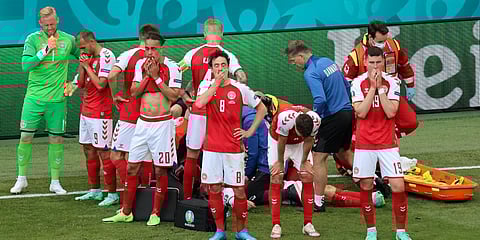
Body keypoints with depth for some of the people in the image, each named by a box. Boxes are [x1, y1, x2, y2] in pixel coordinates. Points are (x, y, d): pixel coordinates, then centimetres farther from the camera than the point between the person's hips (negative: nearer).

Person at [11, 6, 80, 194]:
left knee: (56, 139, 4)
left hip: (57, 99, 1)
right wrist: (45, 50, -24)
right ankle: (21, 179, 13)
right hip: (34, 97, -1)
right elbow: (25, 65, -17)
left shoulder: (68, 40, 2)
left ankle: (55, 182, 12)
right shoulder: (33, 39, -5)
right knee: (25, 136, -1)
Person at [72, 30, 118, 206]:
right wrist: (82, 64, 1)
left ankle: (112, 194, -6)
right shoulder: (89, 57, 13)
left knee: (103, 152, -9)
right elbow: (81, 84, 13)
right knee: (89, 151, 13)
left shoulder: (106, 57, -14)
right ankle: (94, 191, 21)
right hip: (86, 111, 9)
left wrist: (87, 66, -14)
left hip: (100, 113, -9)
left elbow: (100, 84, -22)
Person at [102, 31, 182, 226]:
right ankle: (126, 213, 14)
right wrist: (147, 75, -12)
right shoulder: (141, 64, 7)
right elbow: (134, 91, 1)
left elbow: (174, 96, -16)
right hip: (143, 122, 5)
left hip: (162, 123, -5)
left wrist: (156, 76, -16)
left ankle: (155, 214, 8)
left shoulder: (171, 67, -9)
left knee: (160, 170, 0)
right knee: (132, 167, 6)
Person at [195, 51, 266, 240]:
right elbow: (199, 104, -19)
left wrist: (250, 131, 5)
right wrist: (216, 83, -19)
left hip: (233, 148, -1)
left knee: (239, 189, 0)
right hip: (212, 148, 1)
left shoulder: (240, 89, 1)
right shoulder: (207, 87, 4)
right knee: (214, 190, 4)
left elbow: (261, 108, 12)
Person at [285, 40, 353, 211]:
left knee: (319, 157, -4)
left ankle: (318, 202, -4)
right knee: (343, 152, 26)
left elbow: (320, 100, -28)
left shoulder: (310, 73, -16)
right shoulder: (327, 62, 12)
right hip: (348, 113, 9)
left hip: (333, 118, -9)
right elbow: (347, 86, 20)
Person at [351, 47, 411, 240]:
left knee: (398, 186, -7)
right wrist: (373, 87, -14)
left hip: (387, 143, 0)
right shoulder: (358, 83, -2)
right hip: (364, 143, 0)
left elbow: (391, 112, -13)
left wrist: (380, 88, -14)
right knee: (365, 186, 5)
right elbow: (361, 112, -13)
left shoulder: (392, 83, -1)